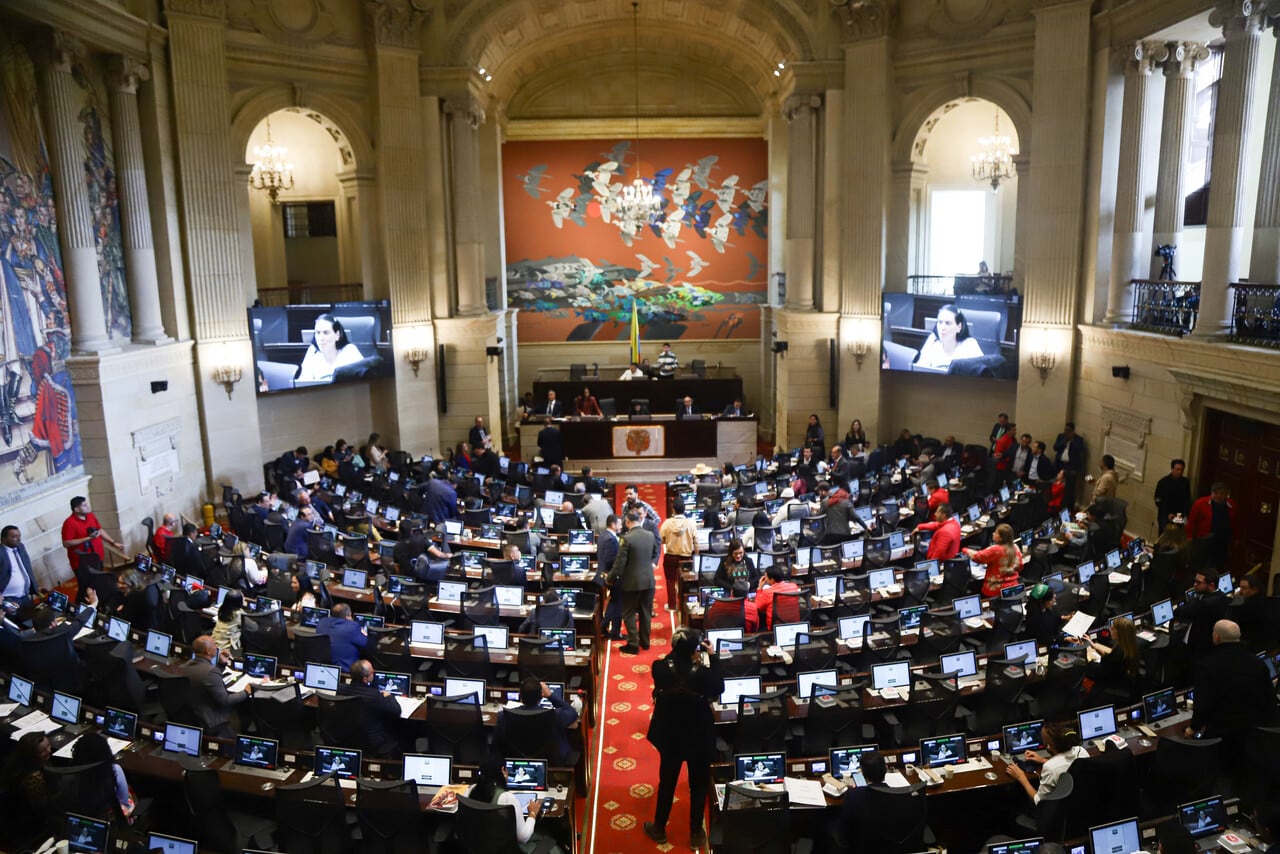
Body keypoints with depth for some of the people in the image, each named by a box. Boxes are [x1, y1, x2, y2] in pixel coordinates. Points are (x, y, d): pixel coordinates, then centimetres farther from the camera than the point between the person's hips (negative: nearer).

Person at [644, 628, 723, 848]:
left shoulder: (660, 668, -23)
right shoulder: (702, 673, -30)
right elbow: (719, 690, -9)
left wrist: (679, 651, -4)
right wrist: (713, 657, -8)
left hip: (669, 735, 2)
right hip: (699, 737, -2)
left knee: (667, 782, 23)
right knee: (699, 785, 20)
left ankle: (659, 830, 39)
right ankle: (696, 834, 34)